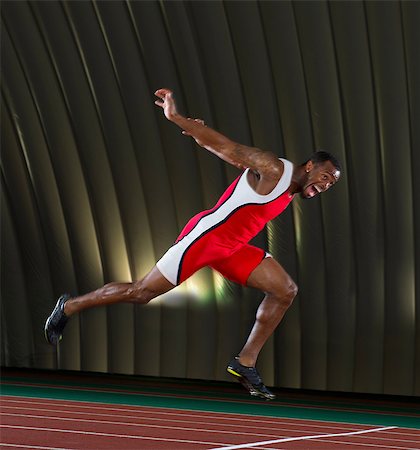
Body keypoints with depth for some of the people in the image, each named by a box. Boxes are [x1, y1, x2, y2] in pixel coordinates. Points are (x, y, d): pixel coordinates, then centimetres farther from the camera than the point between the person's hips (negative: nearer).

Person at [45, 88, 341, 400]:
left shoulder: (291, 190, 11)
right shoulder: (274, 170, -16)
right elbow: (229, 148, -20)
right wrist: (175, 118, -25)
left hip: (231, 248, 9)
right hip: (204, 236, -9)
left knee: (285, 291, -1)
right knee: (142, 293, -3)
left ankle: (245, 363, 2)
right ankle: (70, 306, 16)